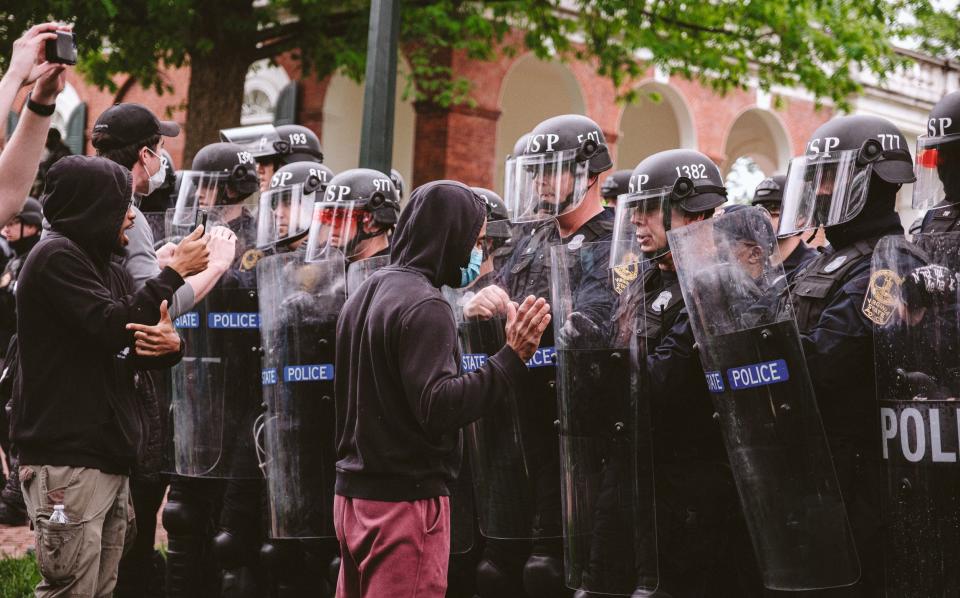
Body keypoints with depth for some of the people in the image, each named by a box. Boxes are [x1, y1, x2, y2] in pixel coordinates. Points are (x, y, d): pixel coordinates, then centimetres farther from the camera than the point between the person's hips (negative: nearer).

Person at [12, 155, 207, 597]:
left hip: (109, 457, 9)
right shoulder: (56, 257, -7)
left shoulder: (108, 269, 20)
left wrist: (171, 345, -7)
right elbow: (113, 328, -19)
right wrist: (173, 273, -10)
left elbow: (138, 352, 18)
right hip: (66, 461, -9)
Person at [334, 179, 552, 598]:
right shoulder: (424, 305, -16)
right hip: (405, 500, -9)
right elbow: (439, 407, -25)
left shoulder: (364, 295, 13)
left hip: (354, 493, 9)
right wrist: (513, 357, -27)